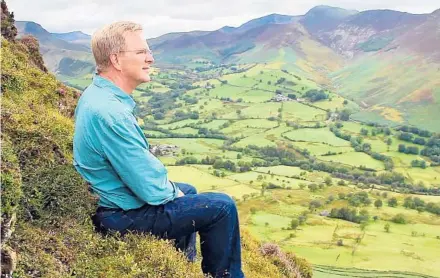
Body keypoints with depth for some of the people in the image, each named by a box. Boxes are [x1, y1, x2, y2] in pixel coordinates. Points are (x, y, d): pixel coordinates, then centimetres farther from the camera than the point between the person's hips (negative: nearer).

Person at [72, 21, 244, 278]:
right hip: (124, 216, -10)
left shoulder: (98, 93, 1)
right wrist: (172, 191, -6)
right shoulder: (111, 113, -31)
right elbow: (151, 190, -27)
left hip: (110, 199, 10)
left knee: (188, 191, 29)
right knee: (222, 207, -5)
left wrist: (169, 186, 9)